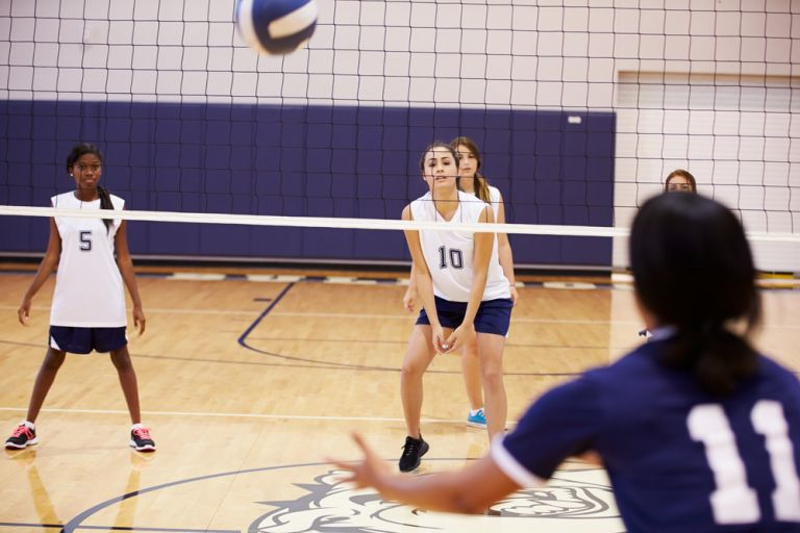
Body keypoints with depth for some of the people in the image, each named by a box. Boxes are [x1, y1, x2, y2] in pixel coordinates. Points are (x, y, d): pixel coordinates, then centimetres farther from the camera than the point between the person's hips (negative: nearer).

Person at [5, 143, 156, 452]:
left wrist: (137, 303, -2)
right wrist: (28, 296, -1)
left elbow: (124, 259, 2)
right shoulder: (59, 205, 0)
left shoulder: (115, 206, -2)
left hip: (108, 302, -1)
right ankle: (28, 427, 19)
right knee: (52, 360, 9)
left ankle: (137, 427, 14)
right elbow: (52, 256, 4)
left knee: (121, 360, 6)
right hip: (68, 302, 1)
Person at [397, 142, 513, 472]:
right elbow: (422, 271, -11)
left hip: (488, 299, -3)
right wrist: (435, 324, -16)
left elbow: (480, 273, -19)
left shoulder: (481, 212, -24)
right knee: (411, 367, -6)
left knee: (491, 373, -12)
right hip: (443, 299, 3)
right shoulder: (413, 213, -16)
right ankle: (414, 441, 15)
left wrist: (467, 325, -20)